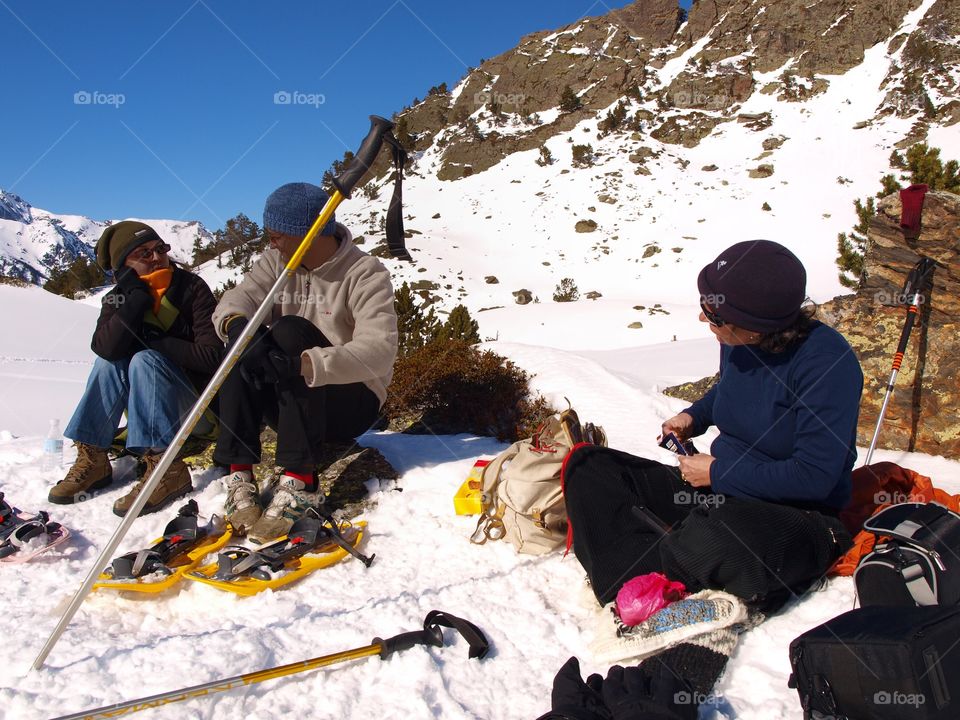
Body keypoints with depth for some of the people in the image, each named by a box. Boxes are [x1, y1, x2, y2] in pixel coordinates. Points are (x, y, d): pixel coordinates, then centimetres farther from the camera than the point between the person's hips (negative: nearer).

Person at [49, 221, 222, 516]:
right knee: (111, 361, -15)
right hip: (147, 411, 5)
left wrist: (156, 342, -18)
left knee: (145, 358, -26)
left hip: (201, 409, -4)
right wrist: (139, 298, -24)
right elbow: (105, 347, -20)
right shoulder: (118, 300, 2)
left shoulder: (192, 288, -9)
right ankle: (92, 458, -15)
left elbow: (211, 356, -18)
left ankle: (165, 467, -35)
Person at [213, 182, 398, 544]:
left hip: (352, 400, -5)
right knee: (244, 342, -20)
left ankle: (300, 483, -35)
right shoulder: (277, 263, 4)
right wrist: (237, 323, -35)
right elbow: (236, 299, -10)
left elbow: (379, 350, -29)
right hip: (288, 403, 5)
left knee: (290, 330, -29)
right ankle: (240, 475, -24)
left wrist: (302, 364, -43)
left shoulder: (366, 273, -15)